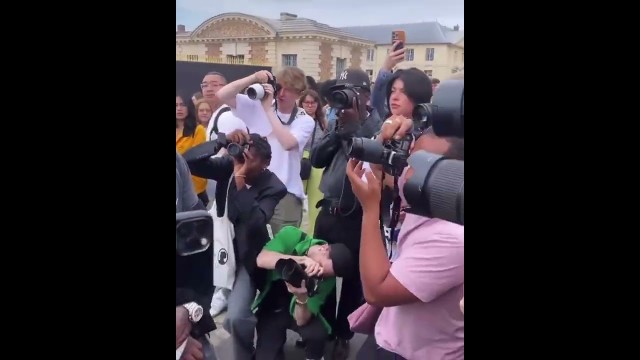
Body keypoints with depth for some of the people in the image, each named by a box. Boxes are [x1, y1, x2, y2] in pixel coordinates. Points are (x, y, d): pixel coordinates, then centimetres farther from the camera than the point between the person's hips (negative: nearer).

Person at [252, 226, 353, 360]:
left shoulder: (327, 280, -21)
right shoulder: (292, 236, -23)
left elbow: (301, 321, -23)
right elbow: (261, 259, -36)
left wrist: (301, 298, -44)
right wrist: (301, 259, -47)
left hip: (296, 309, 0)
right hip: (270, 306, 0)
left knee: (318, 334, -29)